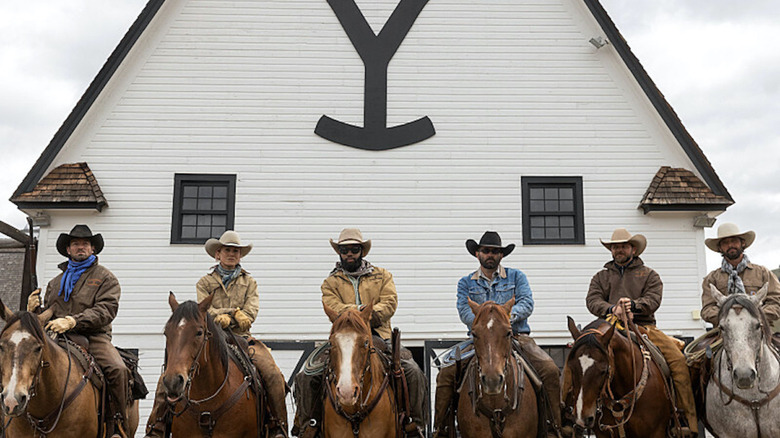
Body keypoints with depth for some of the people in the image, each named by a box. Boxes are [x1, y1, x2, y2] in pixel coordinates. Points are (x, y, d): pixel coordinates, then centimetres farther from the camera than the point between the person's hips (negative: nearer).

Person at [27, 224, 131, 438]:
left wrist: (72, 321, -21)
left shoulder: (105, 278, 8)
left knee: (118, 370, -31)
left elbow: (105, 311, -8)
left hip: (94, 338, -4)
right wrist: (34, 311, 2)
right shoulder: (55, 283, 25)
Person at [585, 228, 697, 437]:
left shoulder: (649, 275, 16)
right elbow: (592, 300, 4)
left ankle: (688, 420, -21)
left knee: (677, 358, -23)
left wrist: (632, 305, -21)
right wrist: (612, 309, -17)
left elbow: (653, 299, 0)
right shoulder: (601, 277, 20)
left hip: (645, 327, -1)